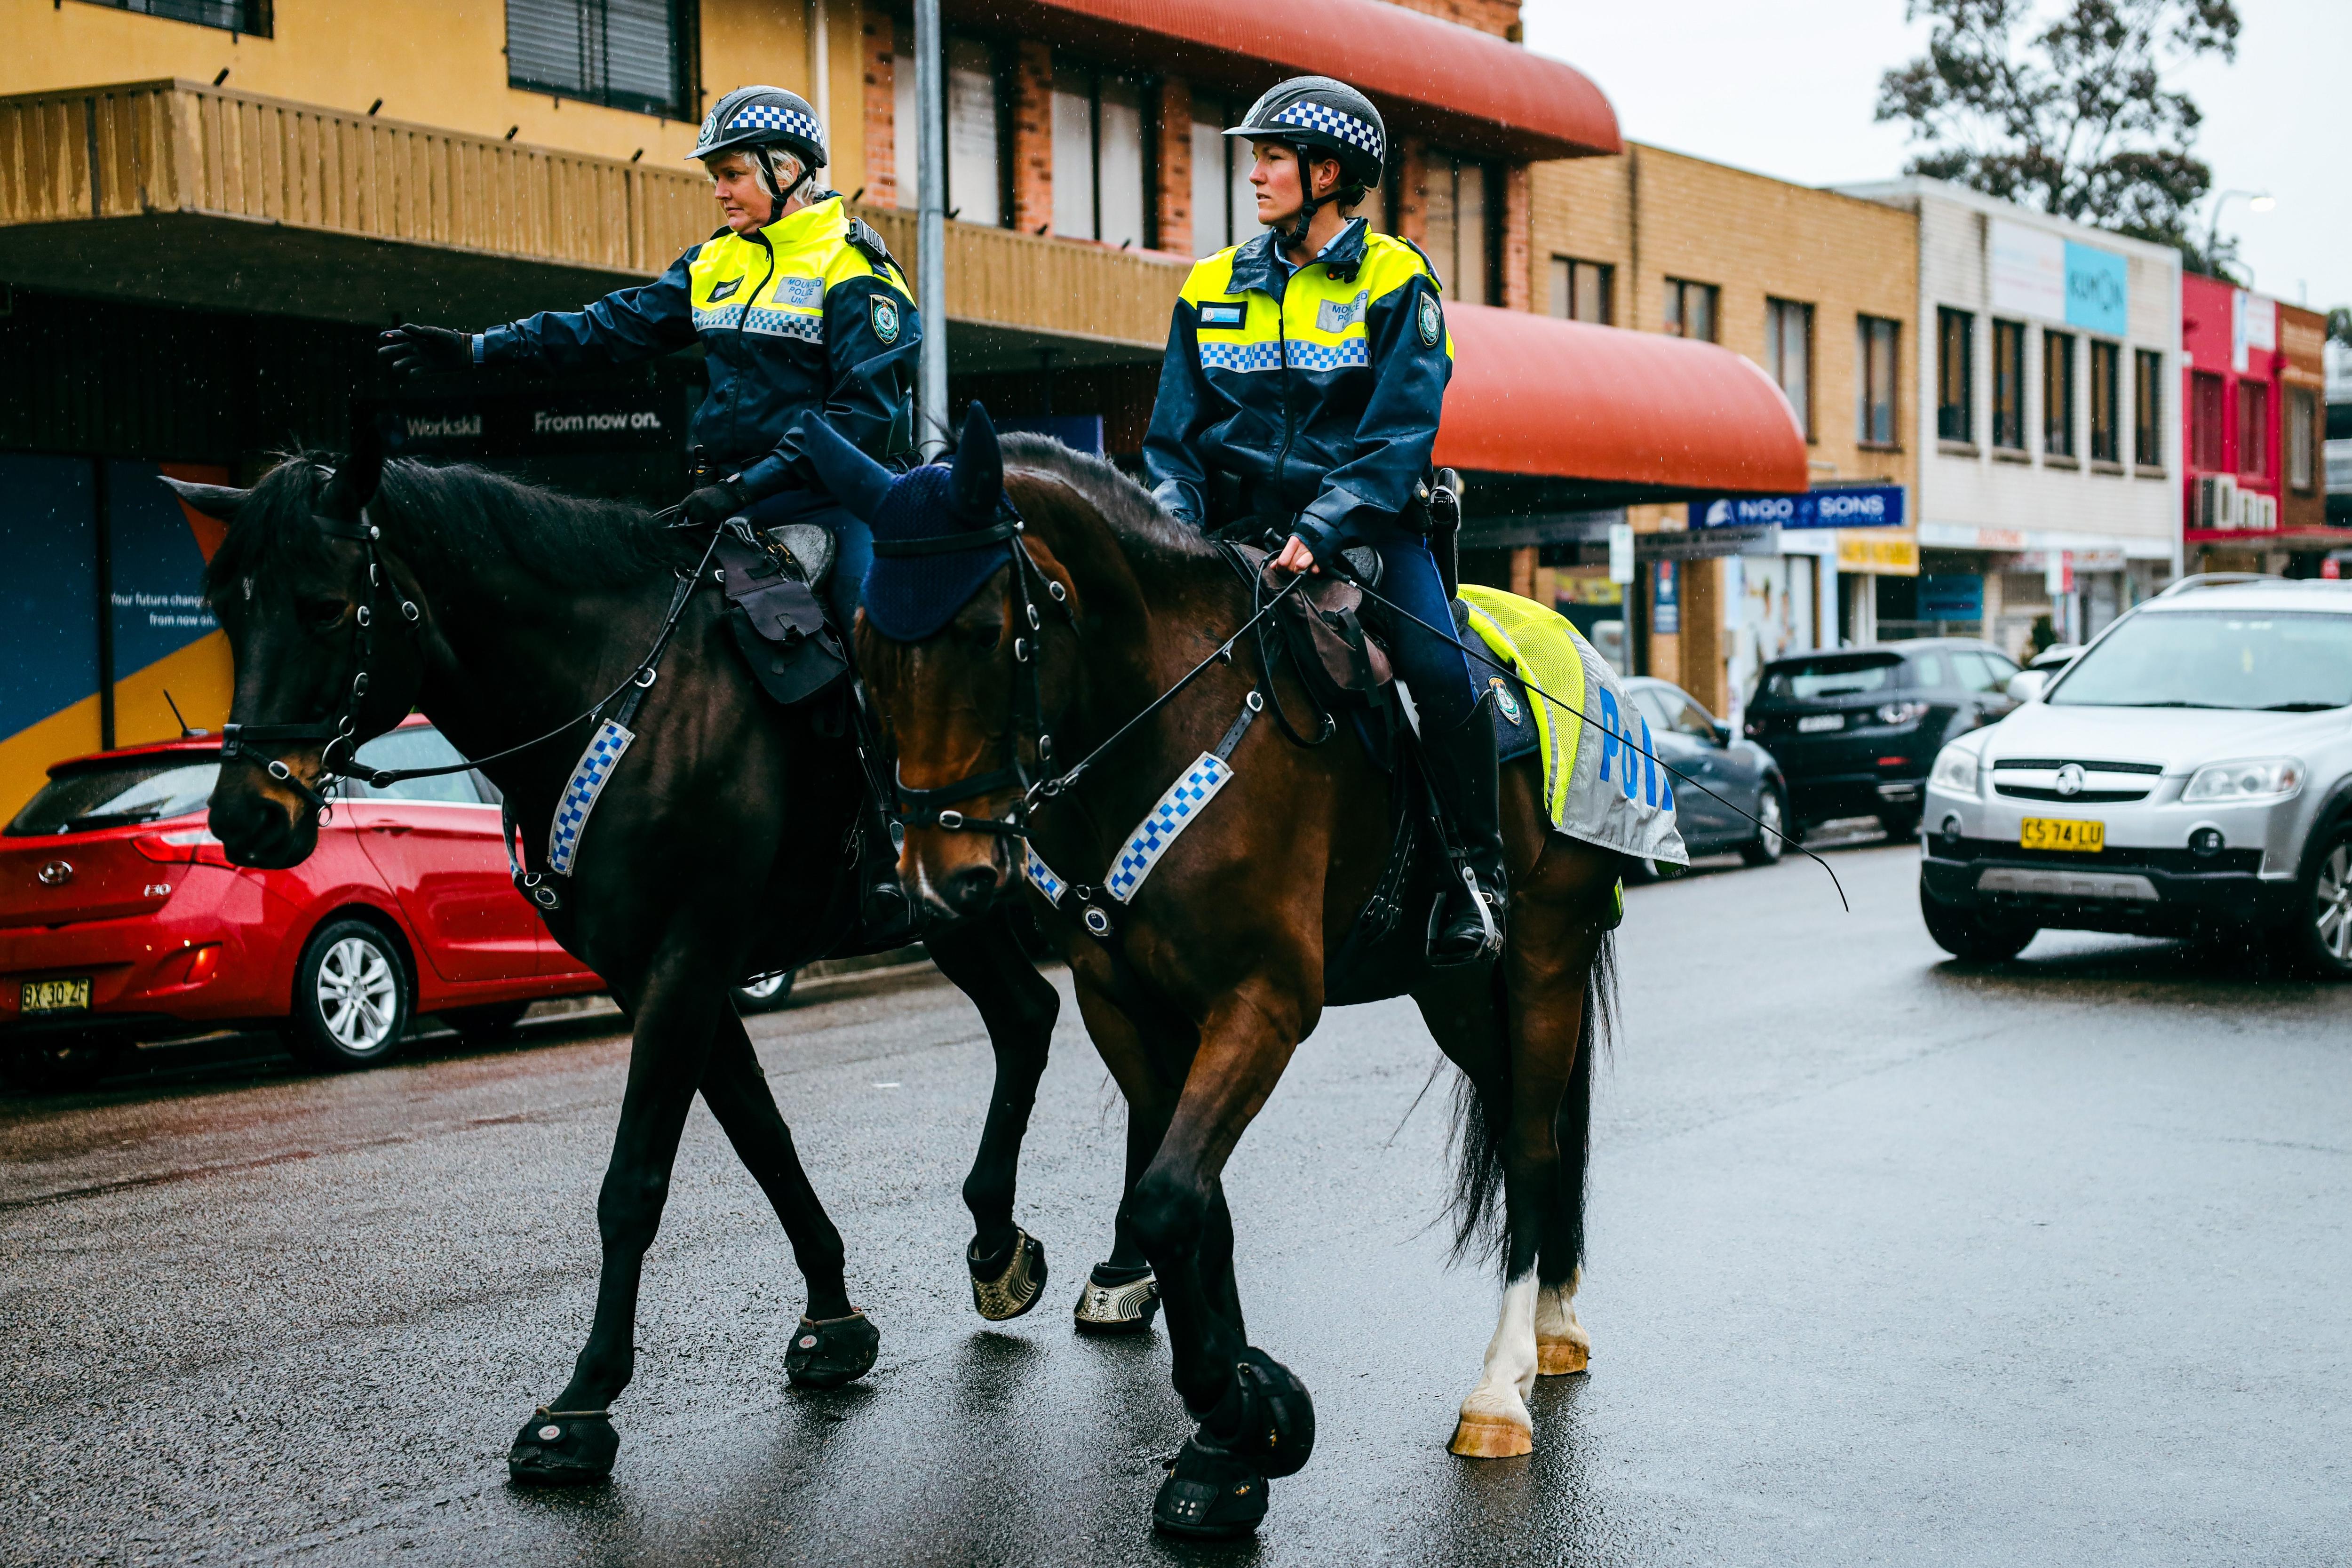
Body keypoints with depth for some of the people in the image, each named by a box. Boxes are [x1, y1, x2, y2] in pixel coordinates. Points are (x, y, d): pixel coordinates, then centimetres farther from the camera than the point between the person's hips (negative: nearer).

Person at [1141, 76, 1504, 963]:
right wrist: (1177, 520, -8)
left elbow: (1400, 432, -10)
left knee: (1436, 665, -26)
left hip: (1365, 521, -4)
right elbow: (1175, 433, 12)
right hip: (1242, 523, 4)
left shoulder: (1396, 278, 0)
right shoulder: (1214, 286, 13)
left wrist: (1324, 526, -24)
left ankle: (1476, 869, -8)